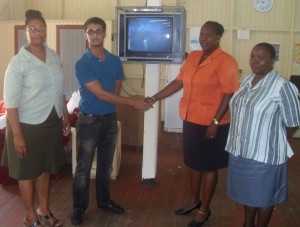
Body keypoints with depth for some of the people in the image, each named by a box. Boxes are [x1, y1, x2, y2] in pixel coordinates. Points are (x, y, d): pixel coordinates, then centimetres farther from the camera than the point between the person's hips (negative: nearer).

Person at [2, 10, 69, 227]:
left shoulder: (54, 57, 4)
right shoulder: (18, 62, -14)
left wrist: (65, 116, 13)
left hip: (52, 122, 5)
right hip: (28, 125, -5)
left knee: (45, 168, 17)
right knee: (27, 172, 9)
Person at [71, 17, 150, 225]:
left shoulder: (115, 61, 3)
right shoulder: (82, 64, -14)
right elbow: (101, 94, -21)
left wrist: (110, 107, -5)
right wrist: (133, 102, -21)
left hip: (110, 119, 5)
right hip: (89, 120, -4)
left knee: (106, 164, 16)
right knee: (84, 167, 3)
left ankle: (104, 200, 32)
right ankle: (79, 207, 18)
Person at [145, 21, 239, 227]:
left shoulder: (226, 61, -13)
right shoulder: (193, 57, 8)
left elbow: (228, 95, -16)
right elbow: (178, 82, 11)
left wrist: (215, 122, -20)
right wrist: (155, 98, 5)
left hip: (211, 123, -7)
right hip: (191, 120, 7)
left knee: (209, 165, 7)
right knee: (193, 162, 18)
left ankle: (205, 209, 22)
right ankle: (194, 200, 37)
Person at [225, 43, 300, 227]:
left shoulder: (281, 86, -17)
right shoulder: (247, 81, 5)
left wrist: (275, 140, 1)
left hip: (264, 153, -7)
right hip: (241, 150, 7)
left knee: (264, 195, 11)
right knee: (248, 191, 21)